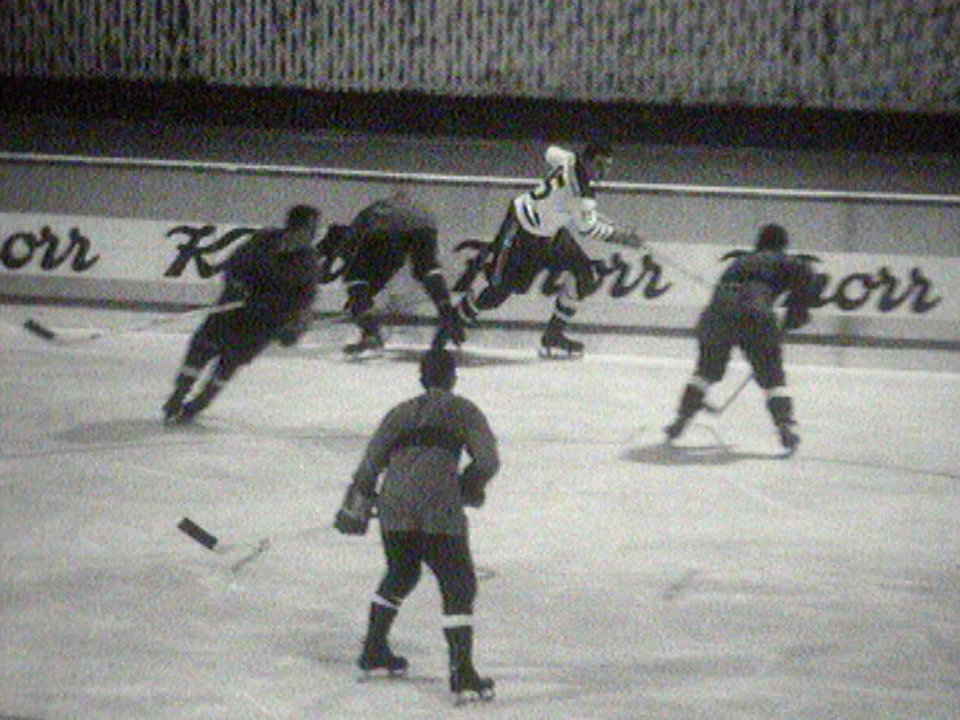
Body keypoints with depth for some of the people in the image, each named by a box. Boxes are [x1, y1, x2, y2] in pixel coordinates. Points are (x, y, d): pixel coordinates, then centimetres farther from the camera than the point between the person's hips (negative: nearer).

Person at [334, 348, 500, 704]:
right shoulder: (462, 411, 11)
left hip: (394, 509, 4)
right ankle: (462, 672, -12)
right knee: (458, 585, 1)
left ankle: (374, 651, 34)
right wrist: (468, 488, 20)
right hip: (439, 512, -4)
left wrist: (357, 506, 20)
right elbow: (487, 460, 2)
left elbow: (371, 460, 16)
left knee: (400, 575, 28)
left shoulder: (401, 413, 21)